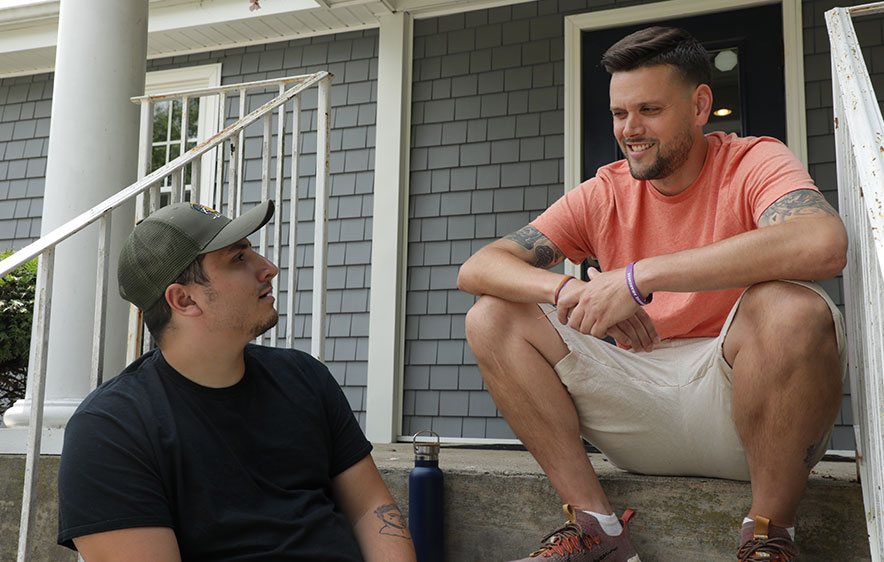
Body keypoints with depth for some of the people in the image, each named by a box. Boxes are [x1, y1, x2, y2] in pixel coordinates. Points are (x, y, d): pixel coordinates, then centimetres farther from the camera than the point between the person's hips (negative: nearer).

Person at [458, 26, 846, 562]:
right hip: (640, 405, 4)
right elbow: (477, 268, -1)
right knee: (492, 318, -6)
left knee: (790, 306, -34)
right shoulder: (604, 195, 6)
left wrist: (638, 276, -31)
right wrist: (568, 290, -24)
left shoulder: (752, 162, -5)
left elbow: (824, 245, -31)